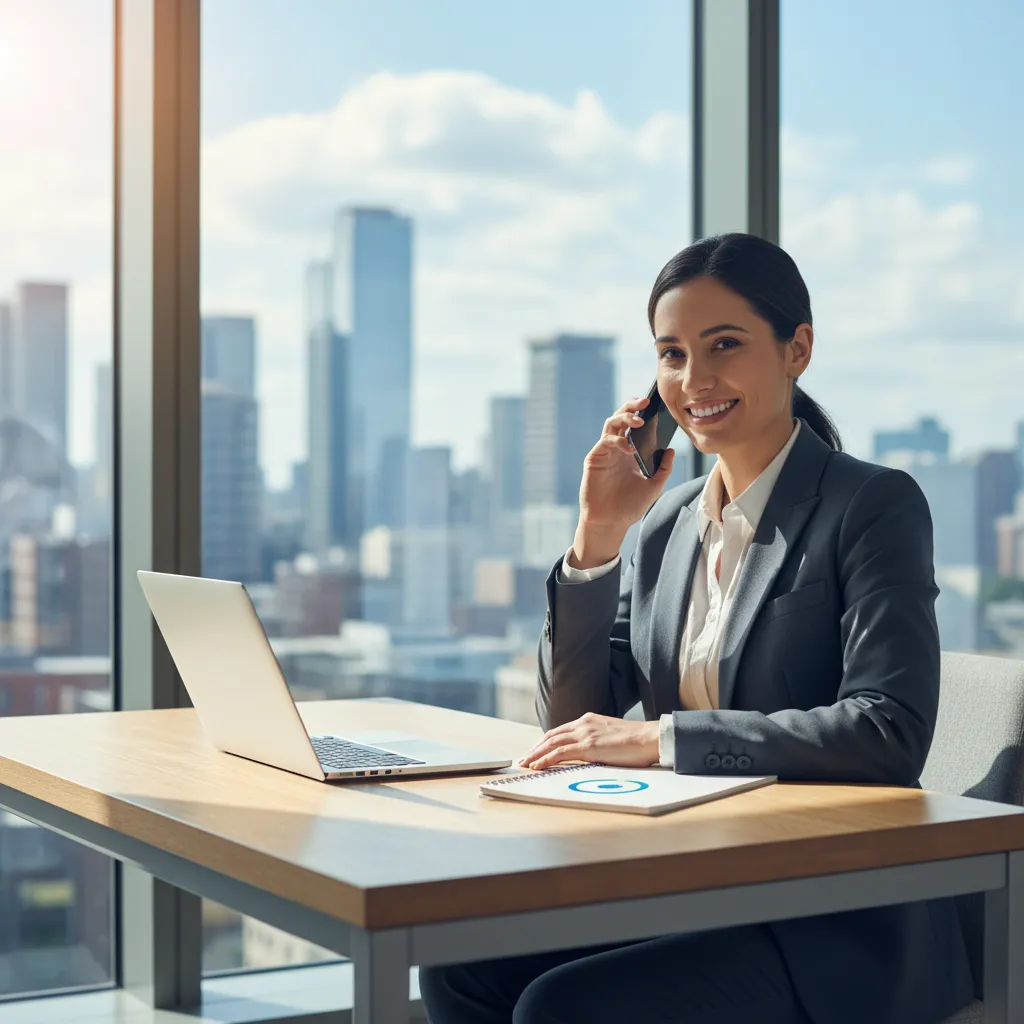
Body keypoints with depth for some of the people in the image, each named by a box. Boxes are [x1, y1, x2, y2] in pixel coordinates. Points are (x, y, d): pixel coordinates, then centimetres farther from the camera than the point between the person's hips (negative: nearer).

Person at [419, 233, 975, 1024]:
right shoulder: (668, 521, 10)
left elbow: (891, 735, -21)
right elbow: (570, 722, 8)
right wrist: (597, 535, -3)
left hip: (841, 929, -6)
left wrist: (659, 738, -21)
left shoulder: (876, 506, -8)